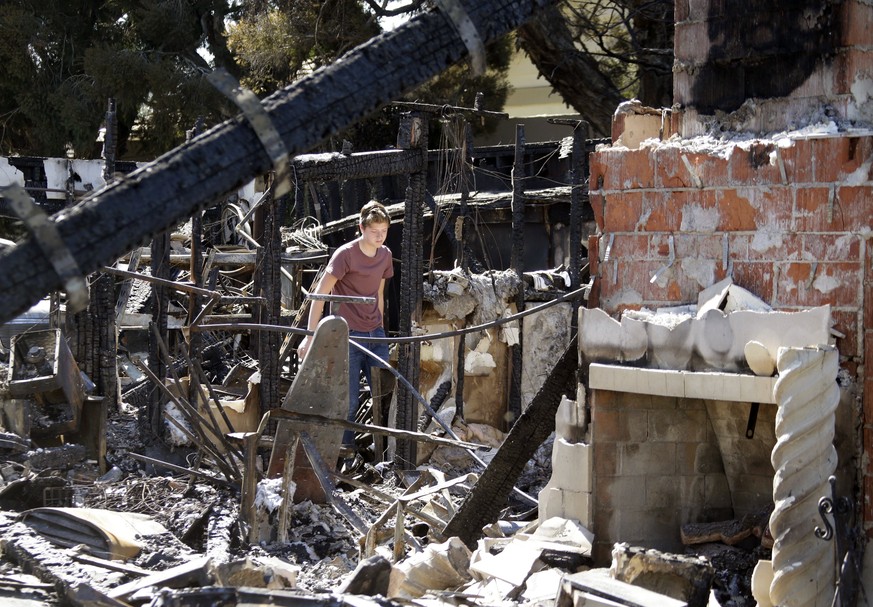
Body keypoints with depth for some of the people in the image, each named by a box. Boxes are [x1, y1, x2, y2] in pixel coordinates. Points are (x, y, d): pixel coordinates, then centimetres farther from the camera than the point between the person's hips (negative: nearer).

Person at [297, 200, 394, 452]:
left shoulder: (385, 255, 7)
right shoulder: (345, 254, -14)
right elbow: (320, 294, -15)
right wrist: (310, 336, -20)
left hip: (375, 335, 6)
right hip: (348, 336, -6)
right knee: (348, 401, -5)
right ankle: (345, 450, 9)